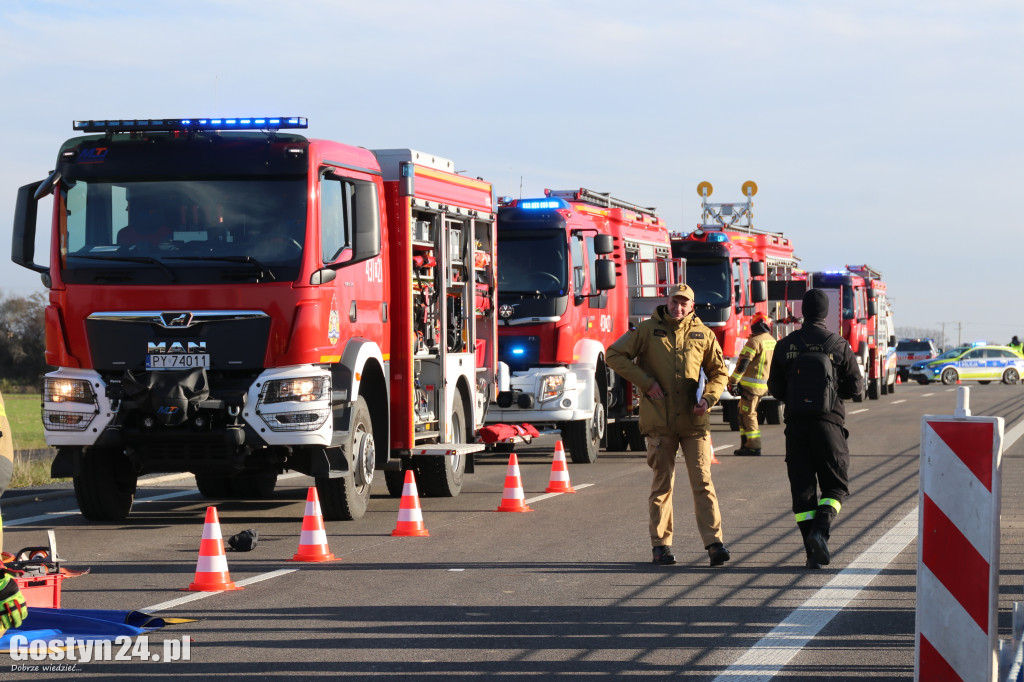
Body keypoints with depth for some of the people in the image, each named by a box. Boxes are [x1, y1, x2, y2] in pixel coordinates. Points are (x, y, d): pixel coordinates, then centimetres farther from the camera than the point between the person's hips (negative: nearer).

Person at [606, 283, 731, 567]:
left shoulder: (702, 334, 8)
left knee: (702, 481, -5)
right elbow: (614, 355, 2)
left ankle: (714, 542, -7)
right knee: (662, 483, 4)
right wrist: (646, 382, -6)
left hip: (693, 421, 1)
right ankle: (661, 545, 11)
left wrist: (708, 397, -4)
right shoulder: (647, 330, 3)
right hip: (659, 421, -1)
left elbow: (719, 372, 16)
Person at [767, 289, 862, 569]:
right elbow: (855, 386, -2)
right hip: (829, 422, -2)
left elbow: (775, 388, 7)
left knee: (802, 487, 6)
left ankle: (813, 552, 1)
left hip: (796, 423, 2)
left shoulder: (785, 346, 2)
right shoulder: (838, 345, -5)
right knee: (836, 485, 9)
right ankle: (820, 529, -17)